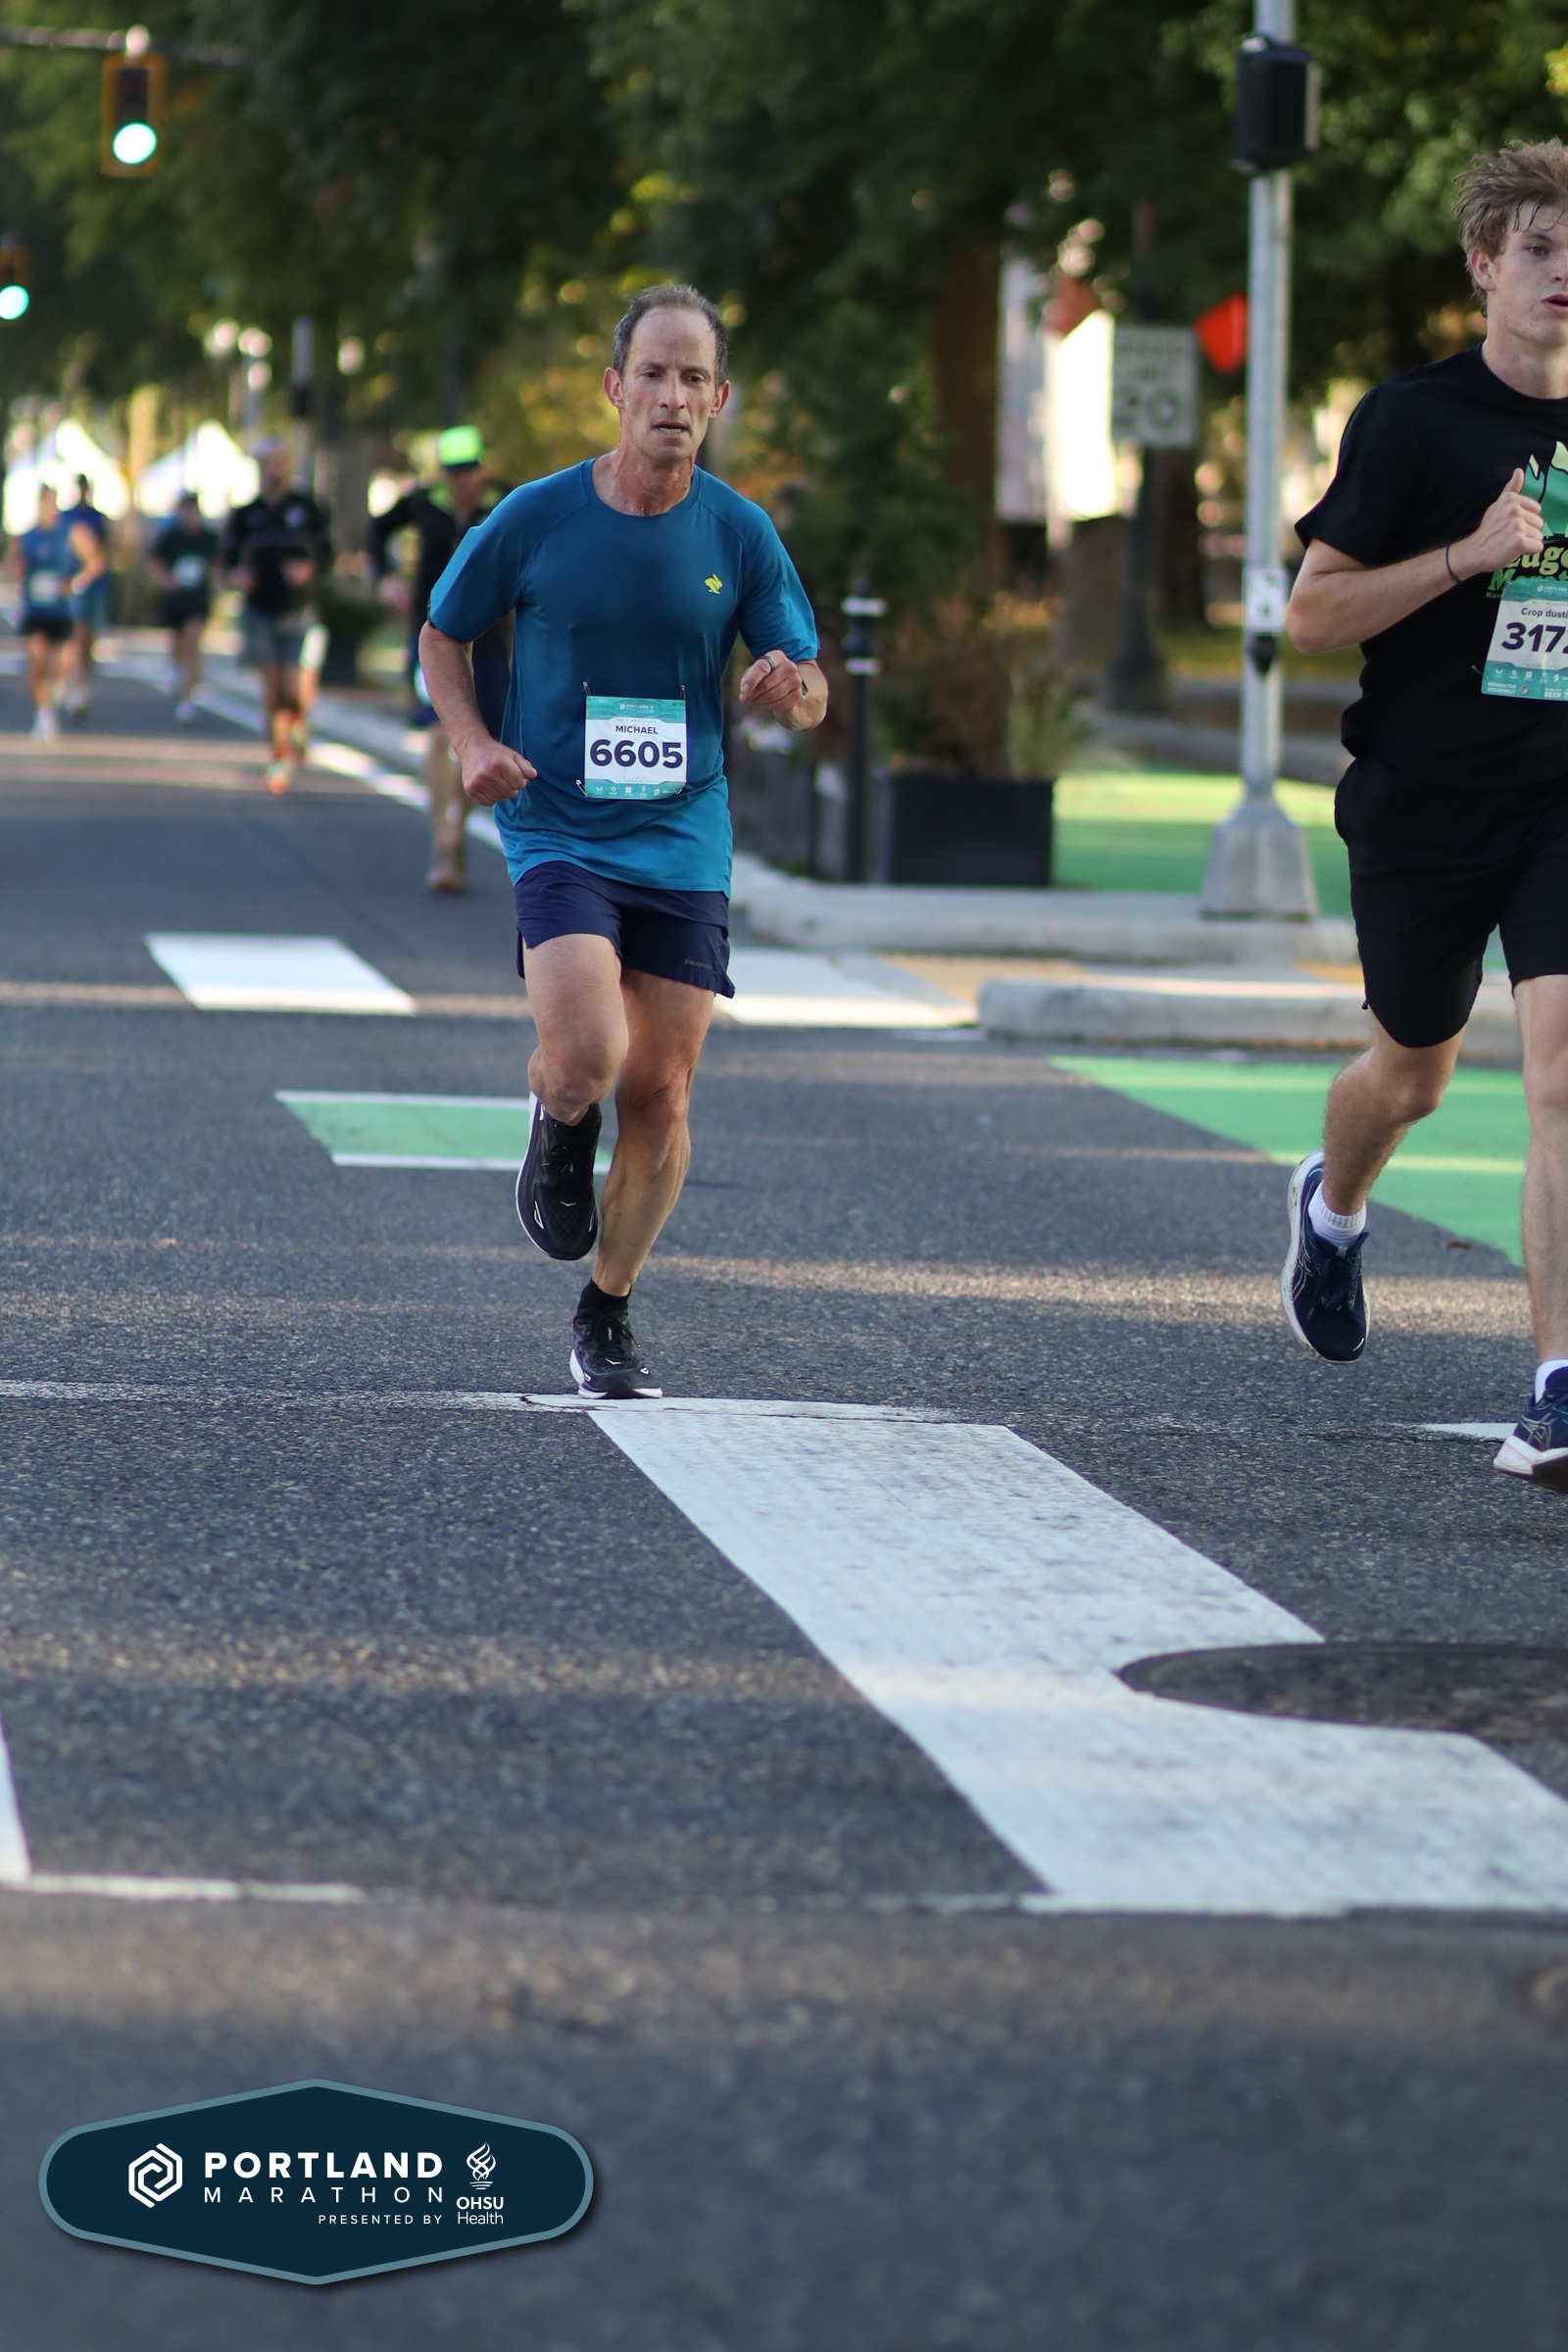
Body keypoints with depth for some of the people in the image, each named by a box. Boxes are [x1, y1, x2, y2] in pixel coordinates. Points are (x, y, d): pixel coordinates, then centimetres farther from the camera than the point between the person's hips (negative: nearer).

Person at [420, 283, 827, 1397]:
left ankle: (609, 1315, 24)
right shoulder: (536, 518, -5)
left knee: (660, 1097, 3)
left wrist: (790, 687, -17)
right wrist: (473, 742, -7)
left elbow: (811, 696, 7)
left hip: (683, 844, 2)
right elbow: (442, 636, 10)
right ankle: (561, 1135, 15)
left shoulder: (740, 533, 0)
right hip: (557, 833, -2)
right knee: (585, 1057, -23)